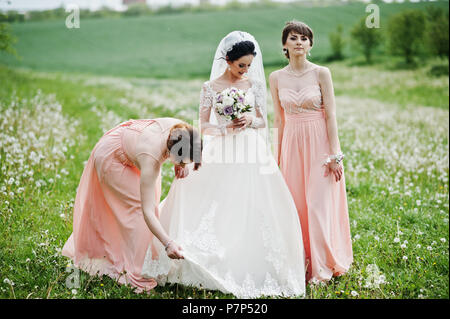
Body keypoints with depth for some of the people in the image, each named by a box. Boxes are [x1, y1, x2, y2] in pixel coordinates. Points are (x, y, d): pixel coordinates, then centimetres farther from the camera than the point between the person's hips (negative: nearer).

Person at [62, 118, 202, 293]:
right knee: (138, 206, -13)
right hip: (110, 158, -8)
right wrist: (168, 244, -50)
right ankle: (133, 273, -3)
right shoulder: (151, 158, -45)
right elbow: (147, 211, -43)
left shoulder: (181, 129, -30)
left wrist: (180, 165, -19)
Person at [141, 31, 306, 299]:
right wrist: (226, 128, -14)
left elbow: (263, 121, 12)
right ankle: (221, 268, 4)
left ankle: (251, 268, 8)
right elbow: (204, 127, 3)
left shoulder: (254, 84, 8)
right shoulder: (211, 87, 2)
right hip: (222, 155, -1)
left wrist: (250, 121, -9)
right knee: (219, 212, -4)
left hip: (252, 153, 2)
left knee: (251, 210, -1)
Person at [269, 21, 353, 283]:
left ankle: (322, 267, 11)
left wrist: (334, 154, -11)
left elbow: (330, 115, -6)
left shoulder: (321, 73, -4)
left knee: (319, 205, -2)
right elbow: (279, 119, 10)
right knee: (295, 204, 5)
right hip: (291, 144, 3)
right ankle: (300, 263, 19)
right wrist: (278, 157, 11)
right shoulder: (276, 78, 4)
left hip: (319, 143, -3)